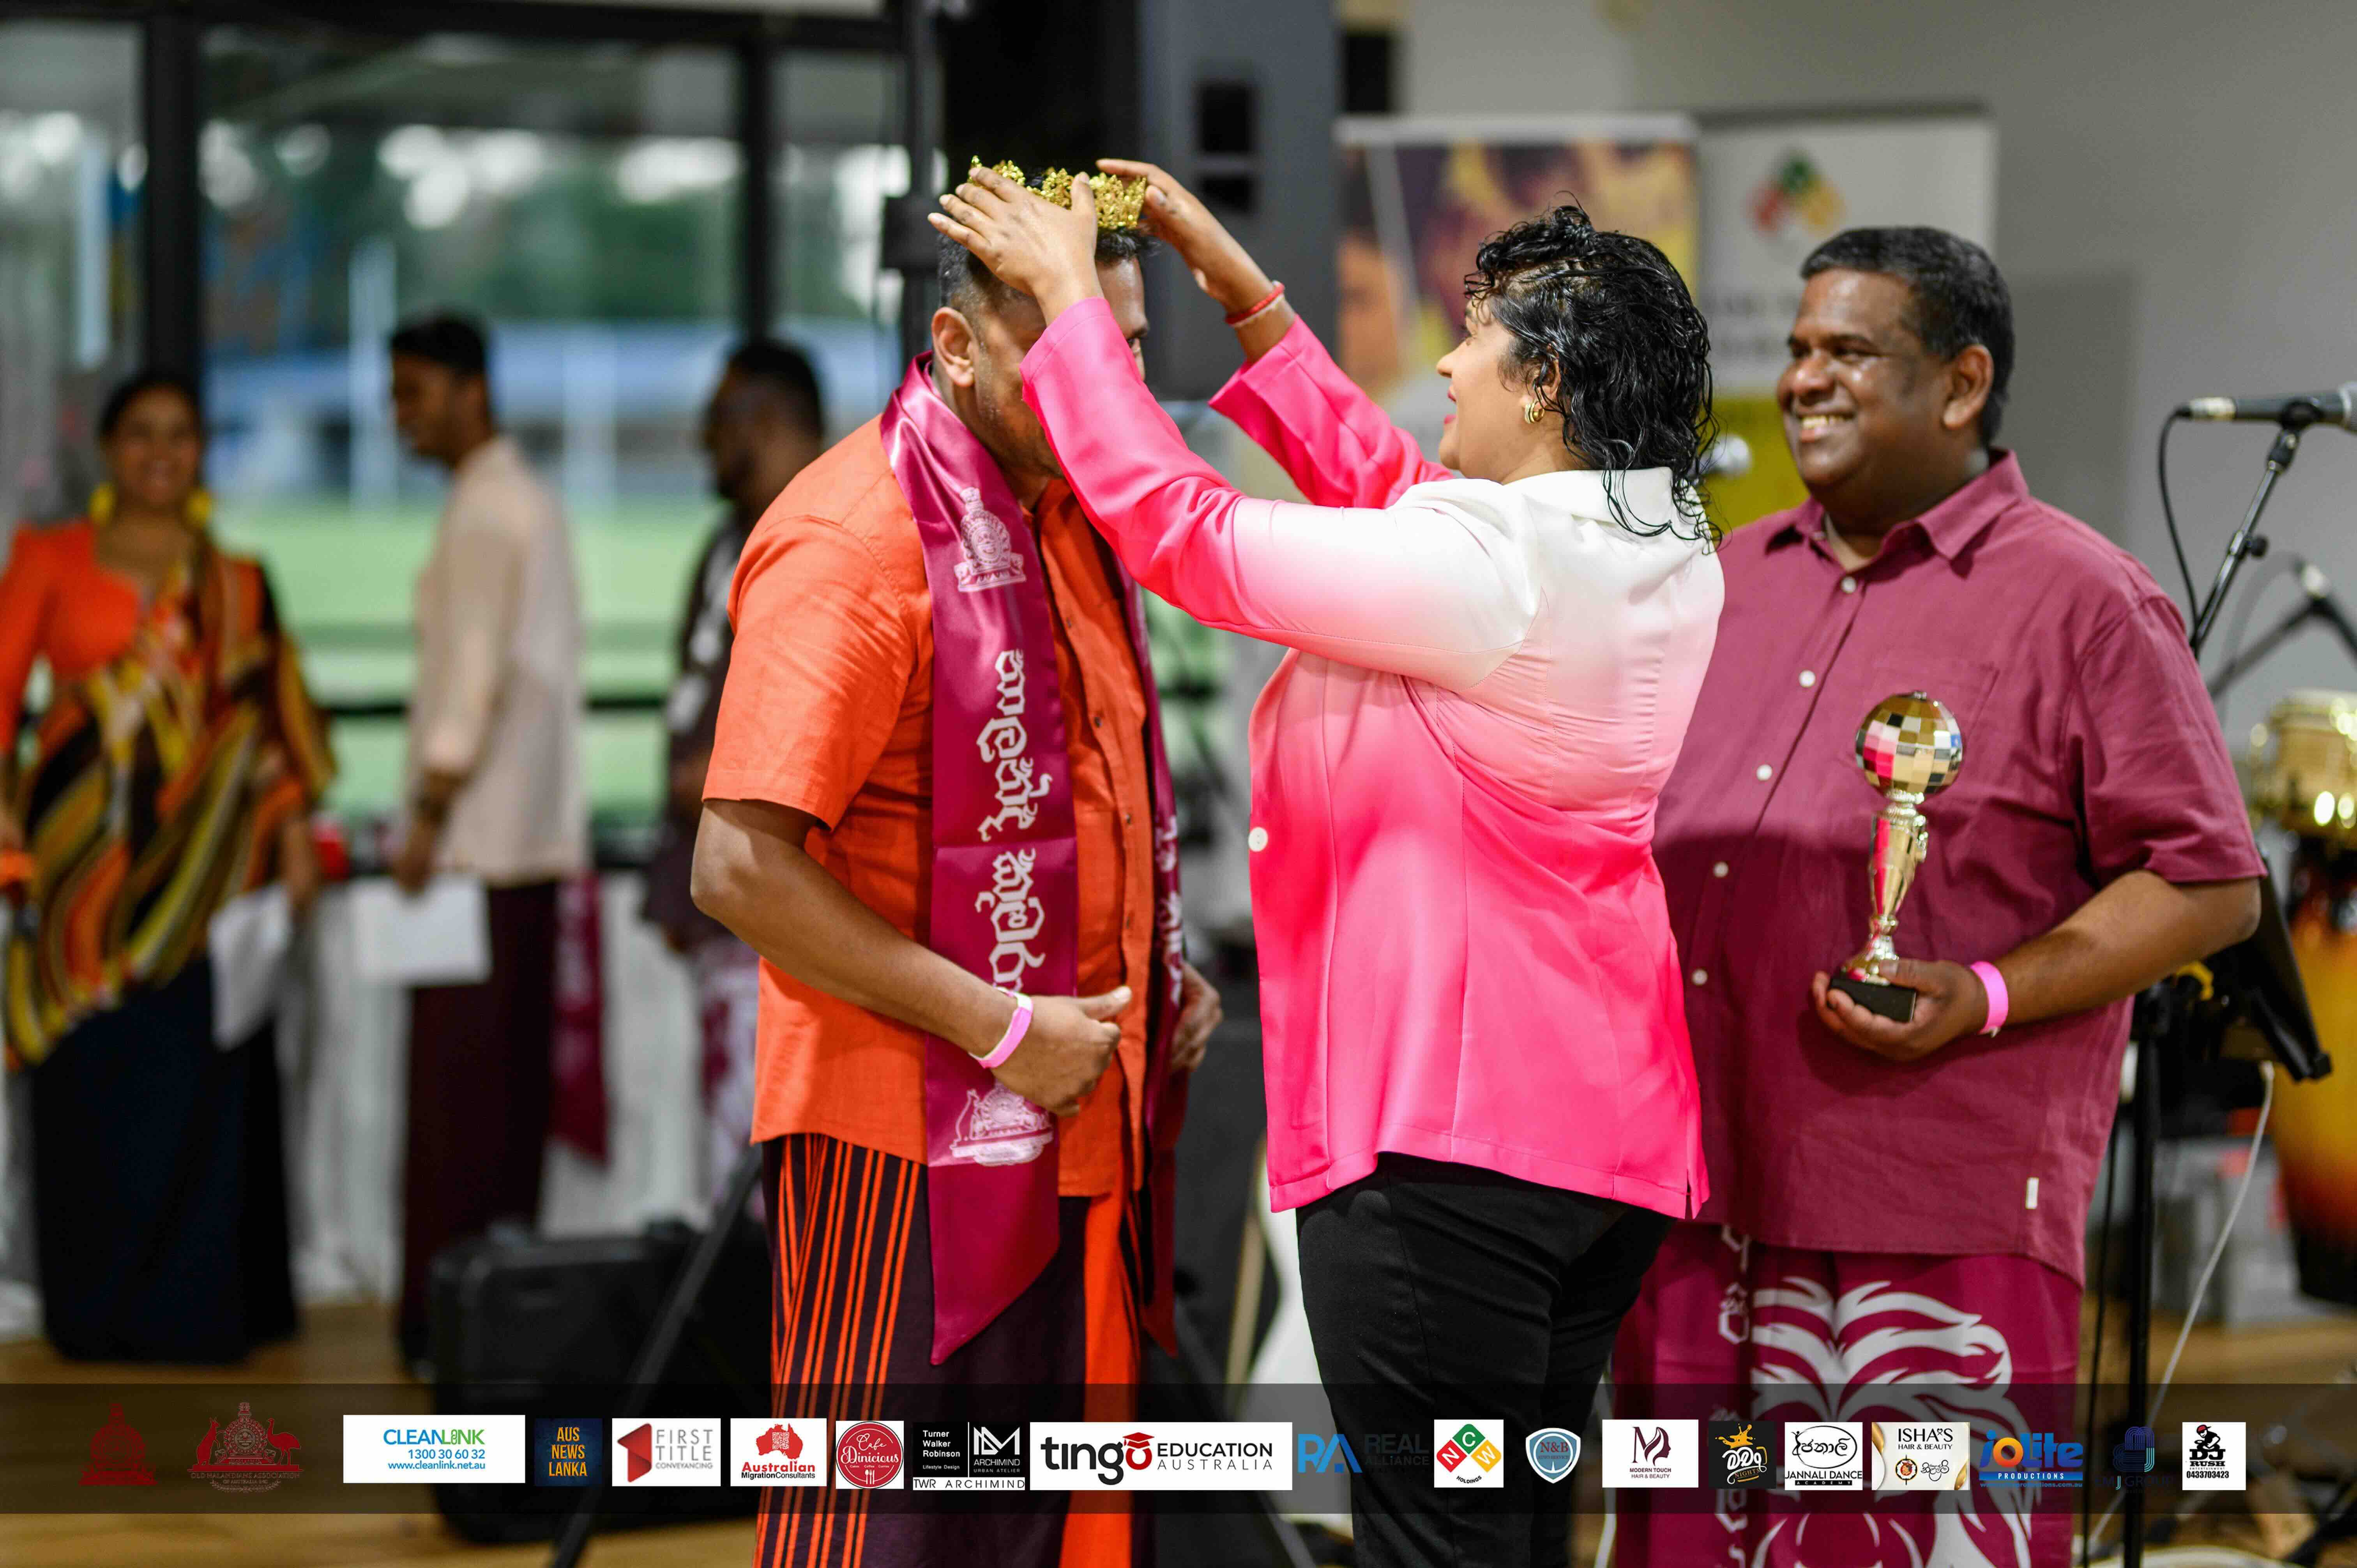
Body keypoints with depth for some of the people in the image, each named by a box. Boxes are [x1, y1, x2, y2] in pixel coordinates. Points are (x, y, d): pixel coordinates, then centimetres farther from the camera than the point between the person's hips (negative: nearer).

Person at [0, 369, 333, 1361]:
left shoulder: (236, 586, 13)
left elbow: (272, 721, 10)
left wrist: (293, 832, -1)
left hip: (206, 851, 1)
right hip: (86, 838, -1)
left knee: (205, 1079, -2)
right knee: (97, 1080, 0)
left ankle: (201, 1299, 8)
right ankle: (101, 1307, 9)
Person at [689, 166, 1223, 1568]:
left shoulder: (1079, 516, 14)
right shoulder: (855, 539, -15)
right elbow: (742, 870, -21)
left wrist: (1160, 973, 10)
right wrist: (1000, 1029, -19)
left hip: (1078, 1134, 8)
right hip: (914, 1142, -8)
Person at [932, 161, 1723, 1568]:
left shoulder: (1486, 565, -20)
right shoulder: (1669, 557, 7)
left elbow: (1179, 527, -12)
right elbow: (1381, 479, 18)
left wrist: (1069, 292, -1)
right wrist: (1232, 277, 20)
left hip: (1444, 1129, -9)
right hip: (1610, 1132, 9)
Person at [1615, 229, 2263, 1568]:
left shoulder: (2080, 599, -4)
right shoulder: (1741, 577, 17)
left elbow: (2208, 884, -7)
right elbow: (1645, 817, 29)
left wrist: (1990, 996, -18)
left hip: (1939, 1226, -6)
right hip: (1701, 1197, 7)